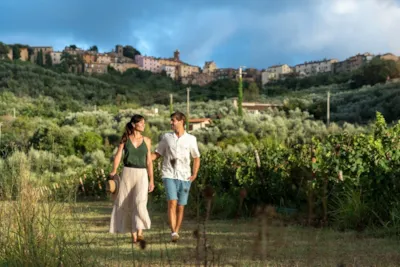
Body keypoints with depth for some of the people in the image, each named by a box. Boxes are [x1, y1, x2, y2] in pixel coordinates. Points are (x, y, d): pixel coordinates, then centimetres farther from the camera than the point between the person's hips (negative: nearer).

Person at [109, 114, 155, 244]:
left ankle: (140, 233, -23)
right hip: (127, 174, 0)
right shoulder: (125, 139, 3)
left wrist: (151, 181, 6)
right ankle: (133, 234, 16)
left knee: (140, 203, -19)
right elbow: (118, 156, -8)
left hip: (142, 175, 0)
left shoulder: (147, 141, 6)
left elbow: (149, 162, 9)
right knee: (127, 204, 4)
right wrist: (114, 171, -25)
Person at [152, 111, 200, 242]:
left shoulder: (191, 139, 4)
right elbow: (157, 154, 11)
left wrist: (194, 174, 1)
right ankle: (173, 233, -22)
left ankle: (176, 232, 17)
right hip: (169, 175, -1)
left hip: (184, 177, 1)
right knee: (172, 203, -18)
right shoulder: (166, 137, 6)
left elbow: (196, 158, 12)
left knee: (181, 207, 4)